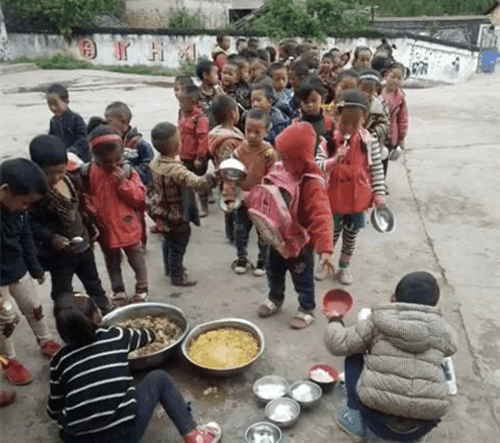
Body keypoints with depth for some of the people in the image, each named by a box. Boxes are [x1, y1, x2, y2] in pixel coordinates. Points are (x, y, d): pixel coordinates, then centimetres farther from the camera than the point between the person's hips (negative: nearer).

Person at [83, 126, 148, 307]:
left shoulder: (128, 171, -12)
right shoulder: (88, 173, -9)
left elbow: (140, 198, -14)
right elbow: (84, 197, 3)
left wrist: (124, 183, -25)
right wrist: (92, 212, -11)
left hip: (129, 228, -2)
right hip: (105, 229, 2)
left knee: (137, 261, 14)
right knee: (112, 264, 20)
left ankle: (142, 290, 32)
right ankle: (118, 292, 37)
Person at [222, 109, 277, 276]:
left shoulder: (269, 153, -15)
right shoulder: (238, 152, -8)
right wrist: (230, 197, -13)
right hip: (242, 201, 3)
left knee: (264, 233, 13)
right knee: (240, 232, 15)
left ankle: (263, 261, 32)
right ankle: (242, 259, 36)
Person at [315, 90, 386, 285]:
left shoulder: (367, 140, -9)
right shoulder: (329, 139, -13)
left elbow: (377, 168, -2)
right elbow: (317, 166, -17)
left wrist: (379, 193, -3)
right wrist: (335, 161, -35)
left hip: (357, 197, 2)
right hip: (334, 196, -1)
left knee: (351, 234, 16)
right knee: (332, 232, 15)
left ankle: (344, 267, 37)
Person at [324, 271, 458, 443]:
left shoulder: (379, 321, -1)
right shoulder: (443, 330, 4)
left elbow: (338, 344, 0)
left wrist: (334, 321, 21)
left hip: (378, 421, -2)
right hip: (423, 426, 2)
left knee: (354, 357, 21)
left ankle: (355, 420, 19)